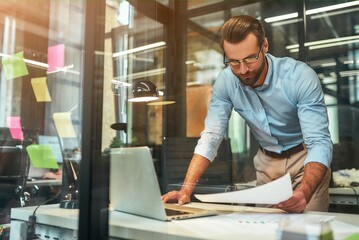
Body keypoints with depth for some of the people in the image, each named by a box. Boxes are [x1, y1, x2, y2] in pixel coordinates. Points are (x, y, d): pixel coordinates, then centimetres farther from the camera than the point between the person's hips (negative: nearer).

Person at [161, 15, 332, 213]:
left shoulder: (301, 77, -27)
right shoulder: (225, 81, -17)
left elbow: (319, 142, -31)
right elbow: (211, 137, -16)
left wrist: (304, 194, -50)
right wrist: (186, 189, -28)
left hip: (305, 157, -2)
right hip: (267, 161, 3)